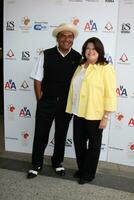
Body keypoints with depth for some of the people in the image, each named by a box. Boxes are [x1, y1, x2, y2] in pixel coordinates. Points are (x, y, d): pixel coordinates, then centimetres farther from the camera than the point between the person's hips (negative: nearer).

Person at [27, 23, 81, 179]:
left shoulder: (78, 58, -5)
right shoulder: (46, 55, -8)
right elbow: (38, 79, -4)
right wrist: (40, 100, -4)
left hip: (66, 103, 1)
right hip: (46, 102, -1)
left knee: (61, 135, 17)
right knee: (40, 135, 10)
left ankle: (57, 162, 39)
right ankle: (36, 164, 32)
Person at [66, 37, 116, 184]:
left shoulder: (106, 68, -11)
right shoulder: (80, 67, 10)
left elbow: (110, 95, -13)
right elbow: (74, 89, 13)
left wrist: (105, 117, -15)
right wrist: (72, 109, 11)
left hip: (95, 115, -6)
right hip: (79, 113, 6)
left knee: (93, 145, 11)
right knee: (79, 143, 16)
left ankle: (89, 174, 28)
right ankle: (81, 169, 37)